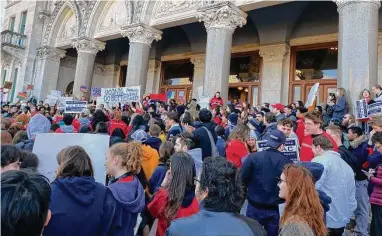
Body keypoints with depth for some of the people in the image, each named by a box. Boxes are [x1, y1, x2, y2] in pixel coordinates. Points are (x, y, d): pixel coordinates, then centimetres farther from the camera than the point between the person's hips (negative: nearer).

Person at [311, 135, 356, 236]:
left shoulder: (319, 161, -13)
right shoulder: (346, 165, 12)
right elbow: (352, 195, 14)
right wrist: (348, 214, 20)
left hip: (324, 220, -8)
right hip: (342, 219, 8)